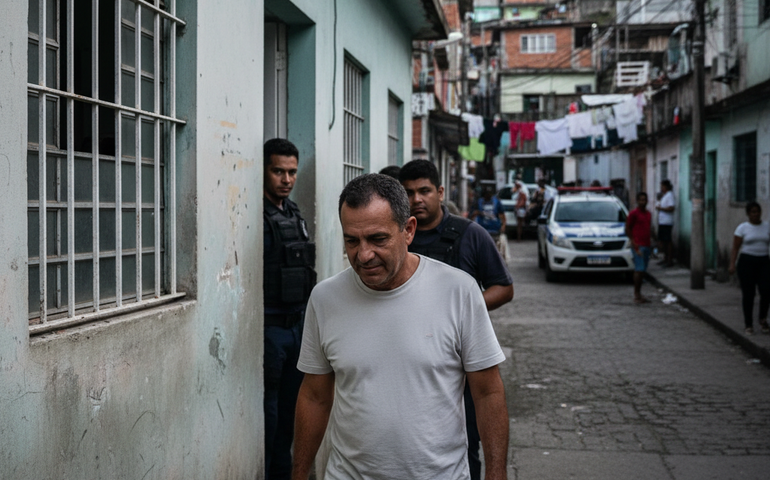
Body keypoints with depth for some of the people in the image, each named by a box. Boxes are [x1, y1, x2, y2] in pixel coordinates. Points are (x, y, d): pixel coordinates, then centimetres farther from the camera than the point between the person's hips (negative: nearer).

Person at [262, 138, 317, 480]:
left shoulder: (294, 214, 13)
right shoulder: (255, 215, -14)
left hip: (296, 324, 8)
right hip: (268, 327, -8)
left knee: (289, 406, 16)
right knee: (267, 409, 0)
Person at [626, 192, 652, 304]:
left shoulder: (648, 214, 16)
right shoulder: (633, 213, -7)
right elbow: (627, 229, -8)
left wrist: (651, 244, 19)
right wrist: (633, 243, -15)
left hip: (646, 245, 8)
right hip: (638, 246, -8)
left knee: (642, 271, 10)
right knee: (639, 270, -10)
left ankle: (638, 294, 16)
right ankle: (636, 296, -7)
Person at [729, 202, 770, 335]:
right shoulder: (742, 228, 0)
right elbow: (735, 248, -2)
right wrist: (732, 264, -12)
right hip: (747, 262, -2)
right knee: (748, 294, 0)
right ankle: (748, 325, 11)